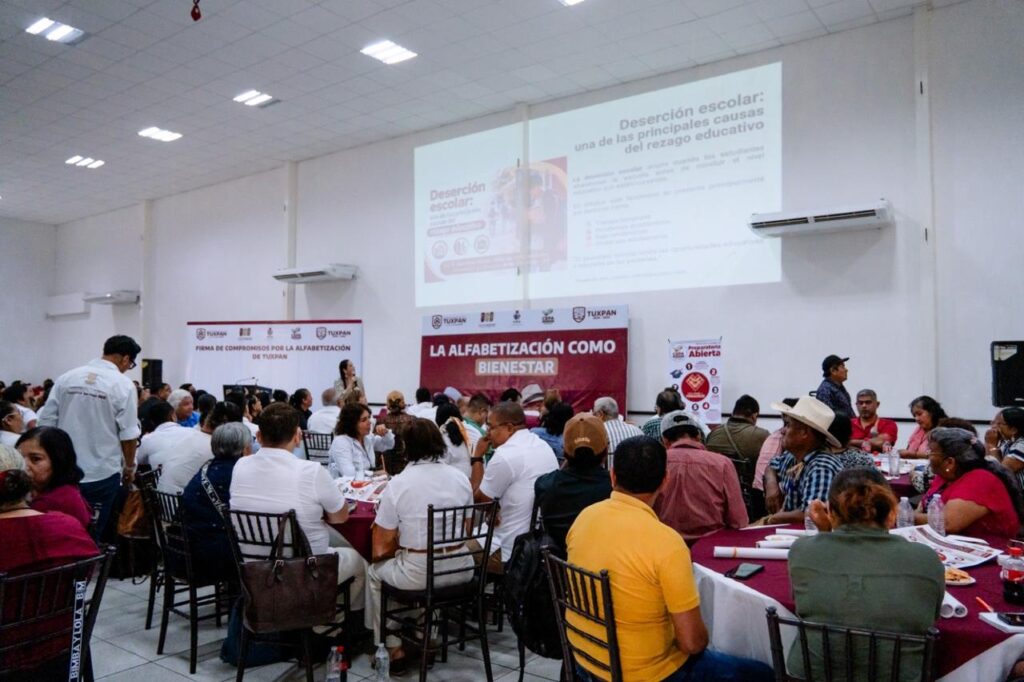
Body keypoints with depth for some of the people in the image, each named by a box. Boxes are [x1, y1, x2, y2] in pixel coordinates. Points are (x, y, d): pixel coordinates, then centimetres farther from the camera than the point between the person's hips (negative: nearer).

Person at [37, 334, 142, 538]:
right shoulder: (123, 385, -11)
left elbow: (46, 422, 3)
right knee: (93, 534, 9)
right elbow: (128, 435, -11)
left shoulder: (65, 378, 1)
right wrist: (129, 466, 5)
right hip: (102, 474, -4)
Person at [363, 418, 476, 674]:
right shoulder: (461, 478, 2)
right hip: (461, 569, 5)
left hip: (419, 574, -5)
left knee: (375, 571, 25)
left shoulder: (398, 484, -11)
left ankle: (393, 649, 26)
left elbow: (382, 549, -7)